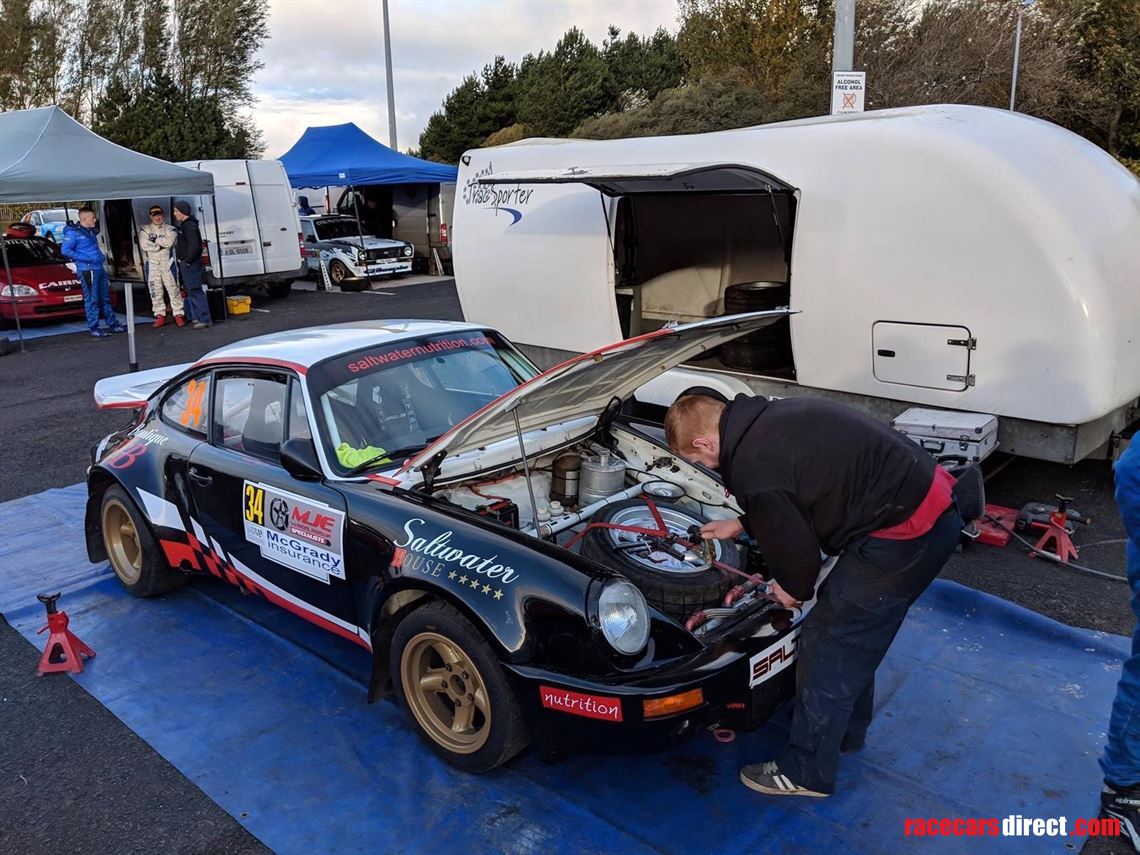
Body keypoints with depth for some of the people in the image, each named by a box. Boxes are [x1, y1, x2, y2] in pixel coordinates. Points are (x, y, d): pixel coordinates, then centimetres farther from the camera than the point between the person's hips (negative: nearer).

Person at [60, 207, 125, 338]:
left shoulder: (91, 231, 15)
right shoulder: (73, 232, -10)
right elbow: (65, 250, -16)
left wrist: (102, 256, 11)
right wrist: (85, 258, -18)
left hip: (99, 268, 8)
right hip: (87, 270, -8)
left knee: (105, 298, 13)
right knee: (92, 299, -4)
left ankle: (112, 324, 20)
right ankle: (93, 328, 2)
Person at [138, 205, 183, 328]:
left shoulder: (170, 229, 7)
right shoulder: (145, 230, 10)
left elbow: (170, 241, -13)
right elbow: (143, 245, -6)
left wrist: (154, 240, -7)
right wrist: (160, 245, -8)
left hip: (167, 262, -2)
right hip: (152, 263, 2)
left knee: (173, 288, -4)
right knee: (155, 290, 3)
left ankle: (178, 314, 0)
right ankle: (160, 315, 8)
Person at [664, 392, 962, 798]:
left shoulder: (752, 468, -20)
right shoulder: (769, 417, 9)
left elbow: (796, 547, -12)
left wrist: (794, 590, 8)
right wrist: (741, 525, 31)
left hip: (905, 534, -10)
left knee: (827, 643, 3)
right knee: (852, 634, 24)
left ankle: (806, 772, 18)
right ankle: (846, 729, 44)